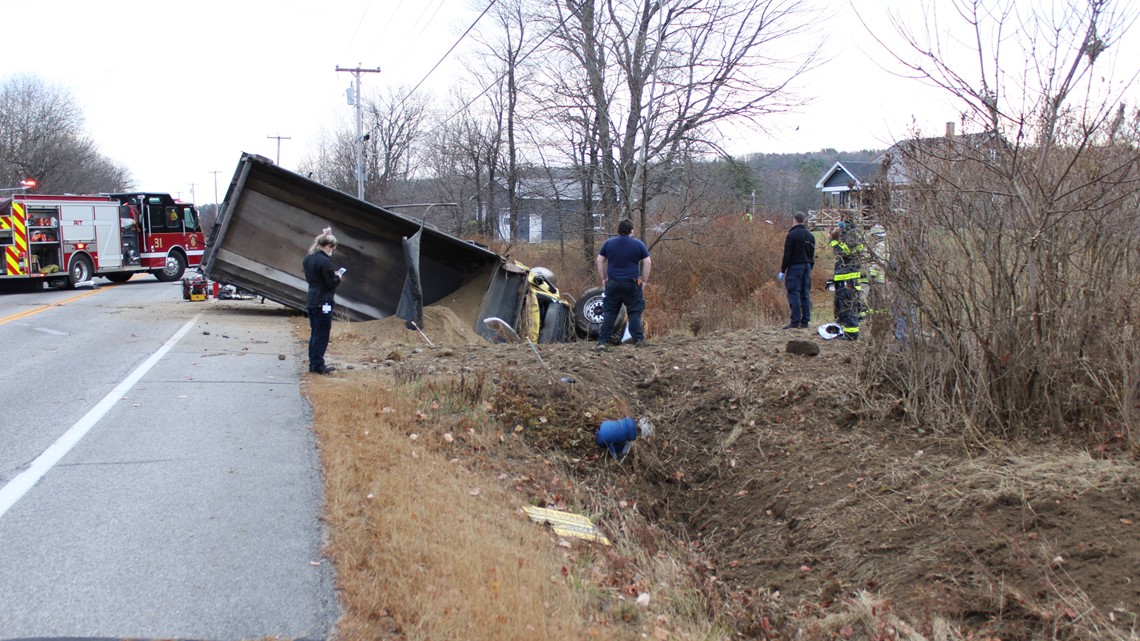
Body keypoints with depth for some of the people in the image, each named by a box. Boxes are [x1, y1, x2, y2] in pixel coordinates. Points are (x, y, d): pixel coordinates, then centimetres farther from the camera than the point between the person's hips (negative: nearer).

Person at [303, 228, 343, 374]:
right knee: (322, 334, -1)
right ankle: (317, 365, 3)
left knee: (315, 333, 15)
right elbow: (331, 284, -17)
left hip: (311, 300, 9)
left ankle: (313, 364, 20)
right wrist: (338, 277, 3)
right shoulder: (324, 261, -18)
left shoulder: (309, 258, 9)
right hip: (323, 302, -9)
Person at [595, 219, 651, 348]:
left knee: (609, 313, 6)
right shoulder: (638, 244, 2)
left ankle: (603, 341, 4)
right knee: (635, 312, 6)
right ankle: (638, 339, 2)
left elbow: (600, 261, 6)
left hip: (612, 283, 2)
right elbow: (648, 262, 0)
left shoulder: (608, 243, 7)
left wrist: (603, 279, 11)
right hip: (632, 284, -2)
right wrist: (644, 280, 5)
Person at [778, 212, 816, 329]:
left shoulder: (792, 235, -10)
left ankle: (795, 321, -10)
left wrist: (782, 271, -8)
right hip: (807, 266, 7)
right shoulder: (810, 235, 12)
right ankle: (805, 321, 9)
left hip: (795, 267, -7)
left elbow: (787, 255, -12)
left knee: (794, 293, -6)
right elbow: (812, 255, 16)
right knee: (805, 294, 8)